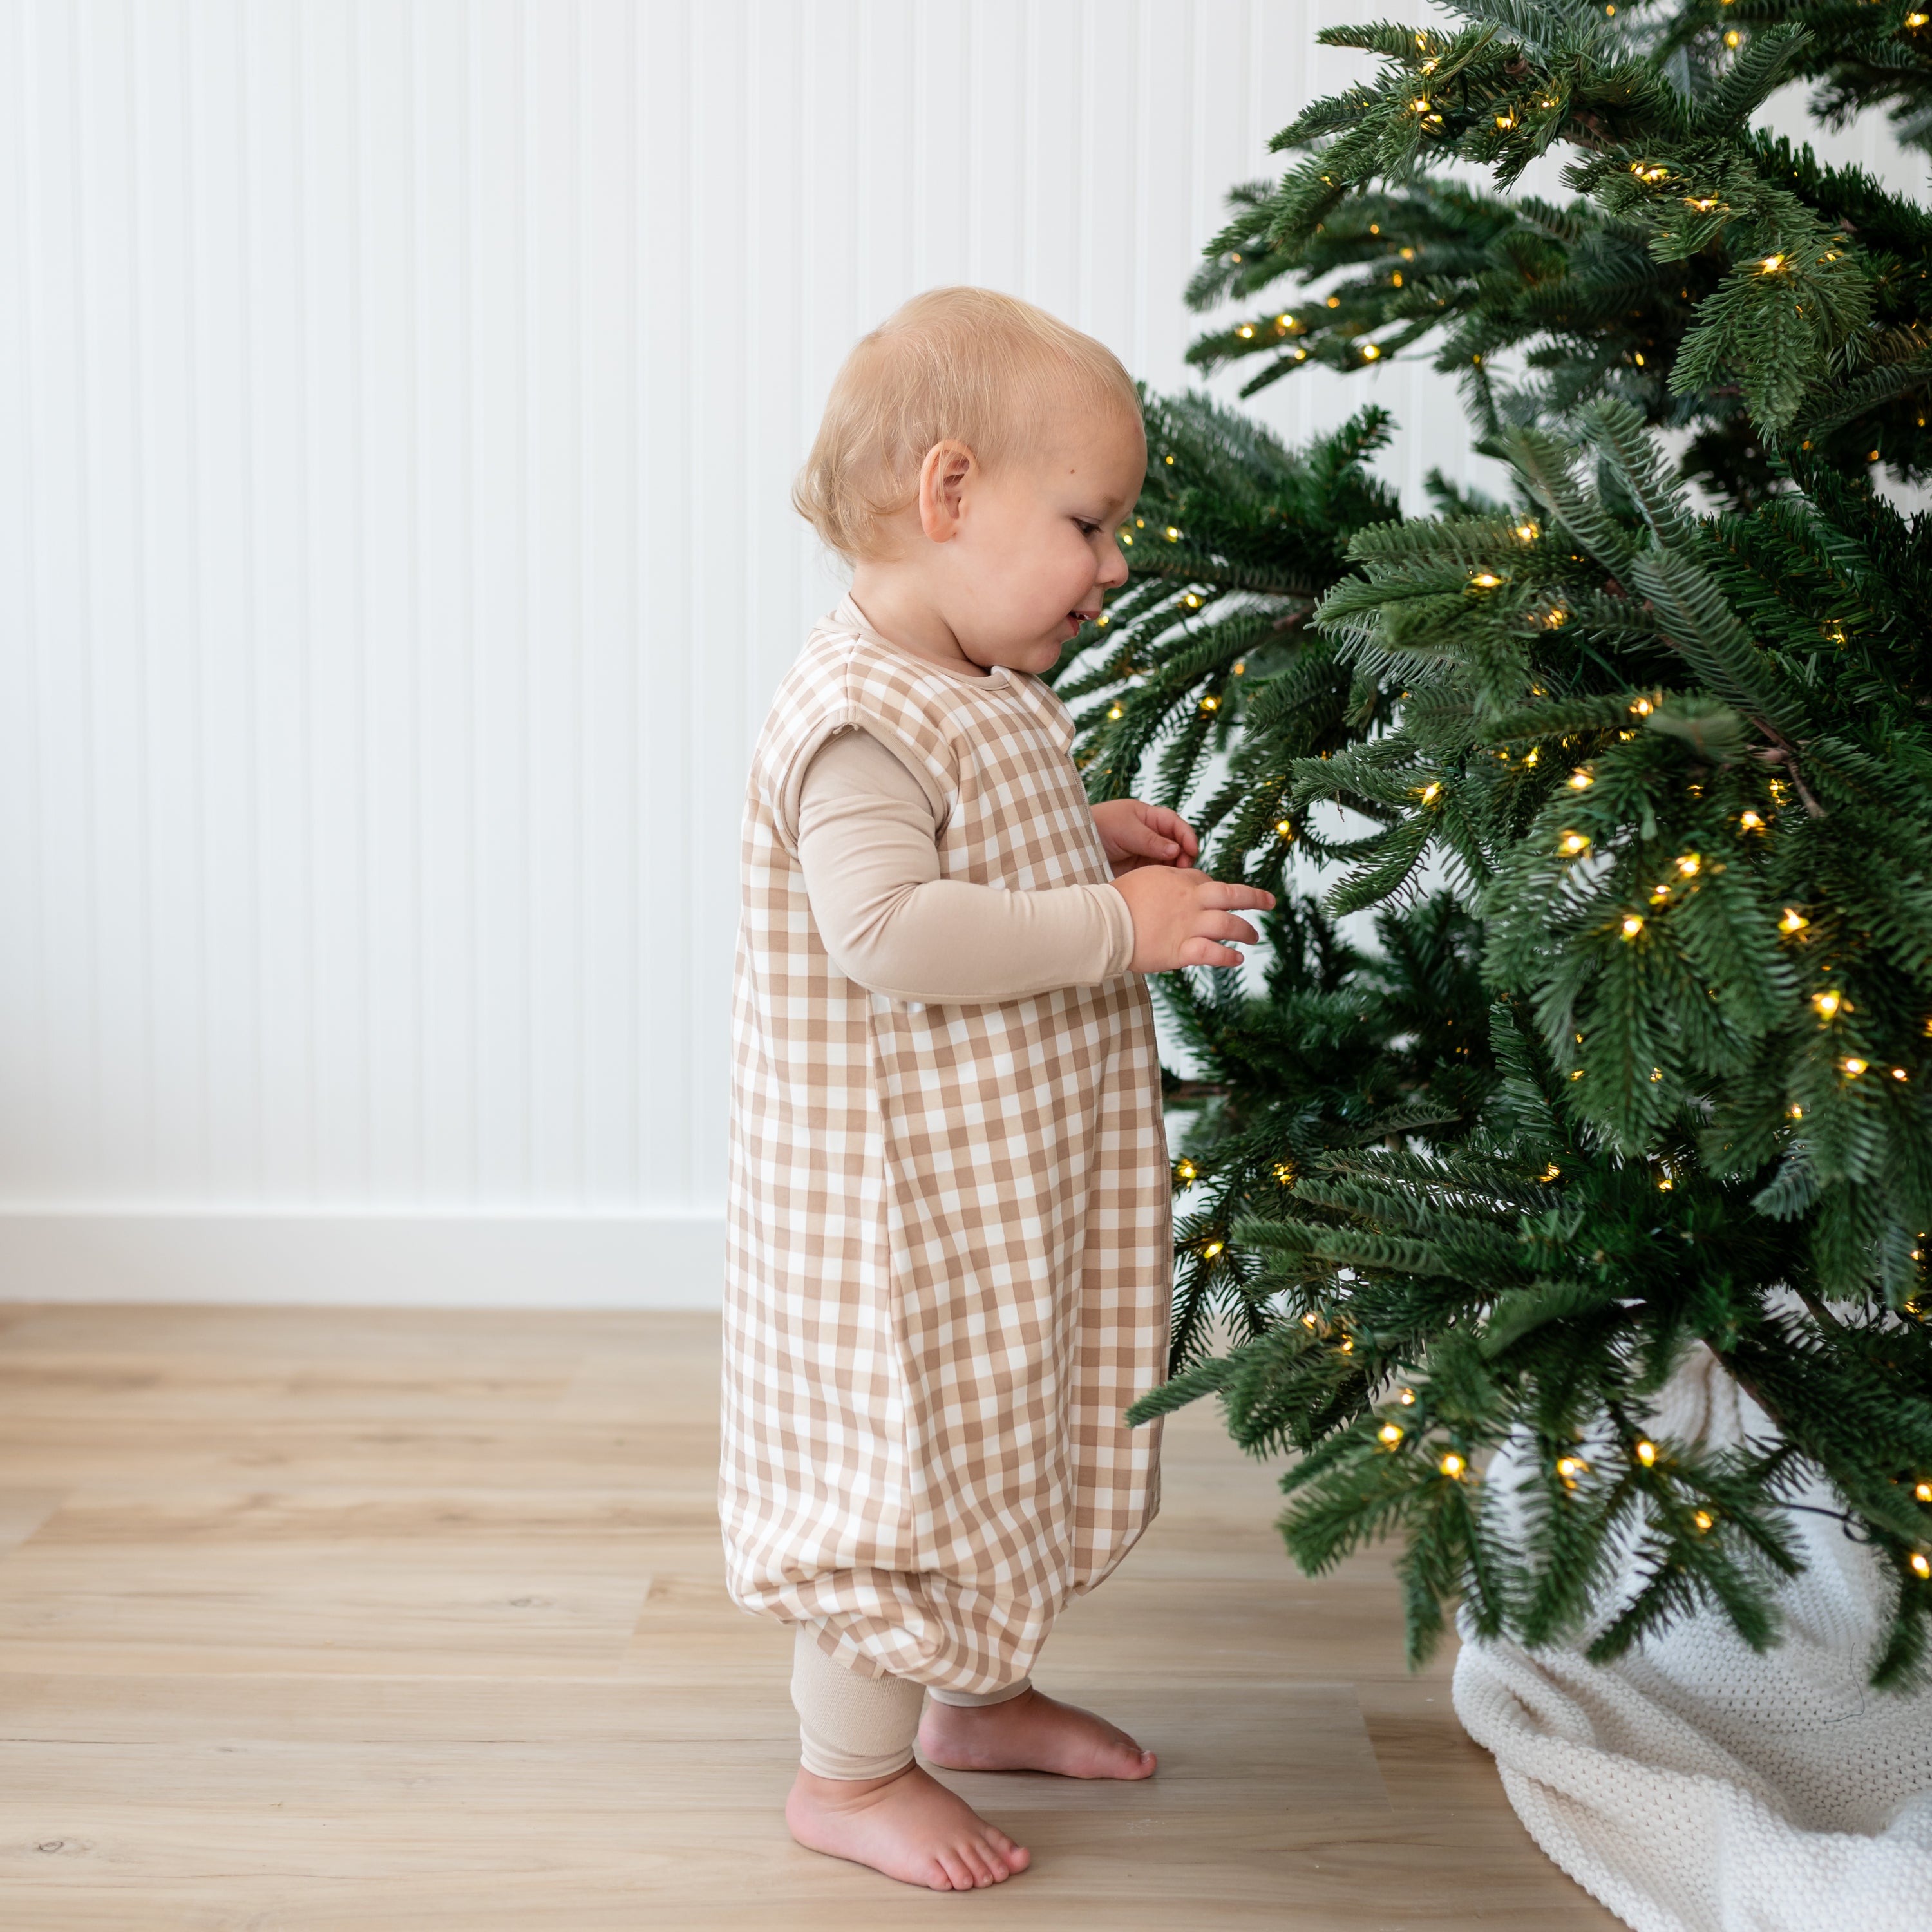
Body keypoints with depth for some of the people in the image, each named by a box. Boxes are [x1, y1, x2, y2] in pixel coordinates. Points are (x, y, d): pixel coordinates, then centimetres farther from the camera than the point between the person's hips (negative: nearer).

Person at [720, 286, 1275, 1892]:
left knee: (1008, 1432, 22)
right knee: (908, 1445, 2)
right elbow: (885, 930, -34)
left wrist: (1091, 837, 7)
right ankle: (850, 1771, 21)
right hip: (904, 1193, -10)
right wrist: (1118, 925, -28)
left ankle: (977, 1697, 42)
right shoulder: (860, 715, -24)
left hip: (1014, 1180, 10)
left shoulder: (990, 696, 9)